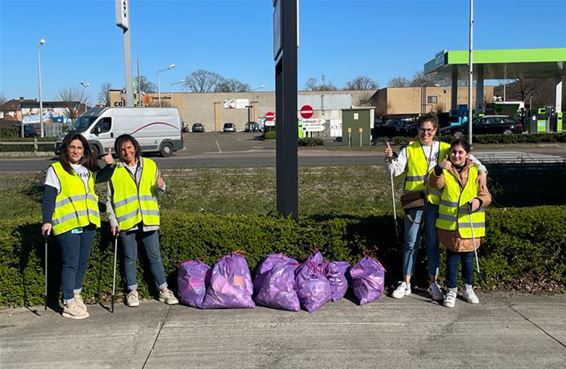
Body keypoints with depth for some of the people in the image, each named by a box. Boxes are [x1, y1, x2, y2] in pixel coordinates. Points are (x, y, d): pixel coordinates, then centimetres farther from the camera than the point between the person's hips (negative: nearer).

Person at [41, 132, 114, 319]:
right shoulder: (56, 169, -2)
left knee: (83, 262, 13)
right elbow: (49, 198, -6)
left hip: (88, 223, 6)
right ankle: (69, 304, 7)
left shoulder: (87, 170, 15)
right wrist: (47, 221, -14)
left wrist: (110, 165, 3)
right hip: (67, 225, -6)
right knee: (70, 263, -2)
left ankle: (76, 295, 30)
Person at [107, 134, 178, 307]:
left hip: (148, 219, 1)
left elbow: (156, 192, 13)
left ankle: (163, 290, 16)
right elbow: (110, 199, 3)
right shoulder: (115, 171, -1)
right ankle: (132, 291, 21)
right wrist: (113, 221, -4)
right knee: (130, 258, 8)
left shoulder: (150, 165, 5)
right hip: (126, 221, -1)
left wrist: (161, 187, -9)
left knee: (155, 256, 7)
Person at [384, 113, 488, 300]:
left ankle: (433, 283, 22)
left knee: (433, 244, 9)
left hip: (435, 203, 1)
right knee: (411, 244, 7)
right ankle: (406, 283, 16)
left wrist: (482, 171, -6)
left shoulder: (444, 148, 6)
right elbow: (396, 170, -1)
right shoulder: (409, 150, 4)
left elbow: (467, 157, 8)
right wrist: (389, 159, -20)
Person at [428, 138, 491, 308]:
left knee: (468, 256, 13)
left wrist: (479, 201, -22)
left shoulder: (475, 171, 3)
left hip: (470, 224, 1)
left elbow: (486, 195, 0)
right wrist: (438, 169, -38)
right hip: (450, 224, -1)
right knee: (452, 257, 4)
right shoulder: (445, 171, 1)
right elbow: (435, 183, -19)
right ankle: (451, 290, 17)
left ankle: (468, 288, 32)